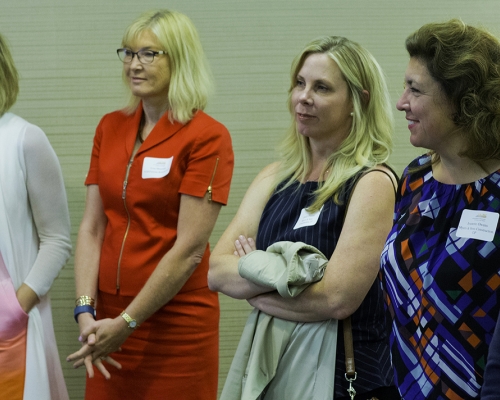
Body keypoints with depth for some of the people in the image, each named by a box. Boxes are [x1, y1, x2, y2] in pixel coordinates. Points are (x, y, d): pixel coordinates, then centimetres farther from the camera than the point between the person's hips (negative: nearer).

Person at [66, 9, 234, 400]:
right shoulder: (110, 127, 7)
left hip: (177, 322, -5)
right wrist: (86, 310, -7)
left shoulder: (208, 136, -10)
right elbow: (92, 227, 4)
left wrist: (127, 323, -14)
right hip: (110, 316, 5)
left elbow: (189, 248, -15)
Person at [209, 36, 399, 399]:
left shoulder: (372, 184, -13)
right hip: (271, 367, 6)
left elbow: (336, 299, -22)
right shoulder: (275, 178, 5)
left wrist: (248, 280, -10)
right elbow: (216, 271, -3)